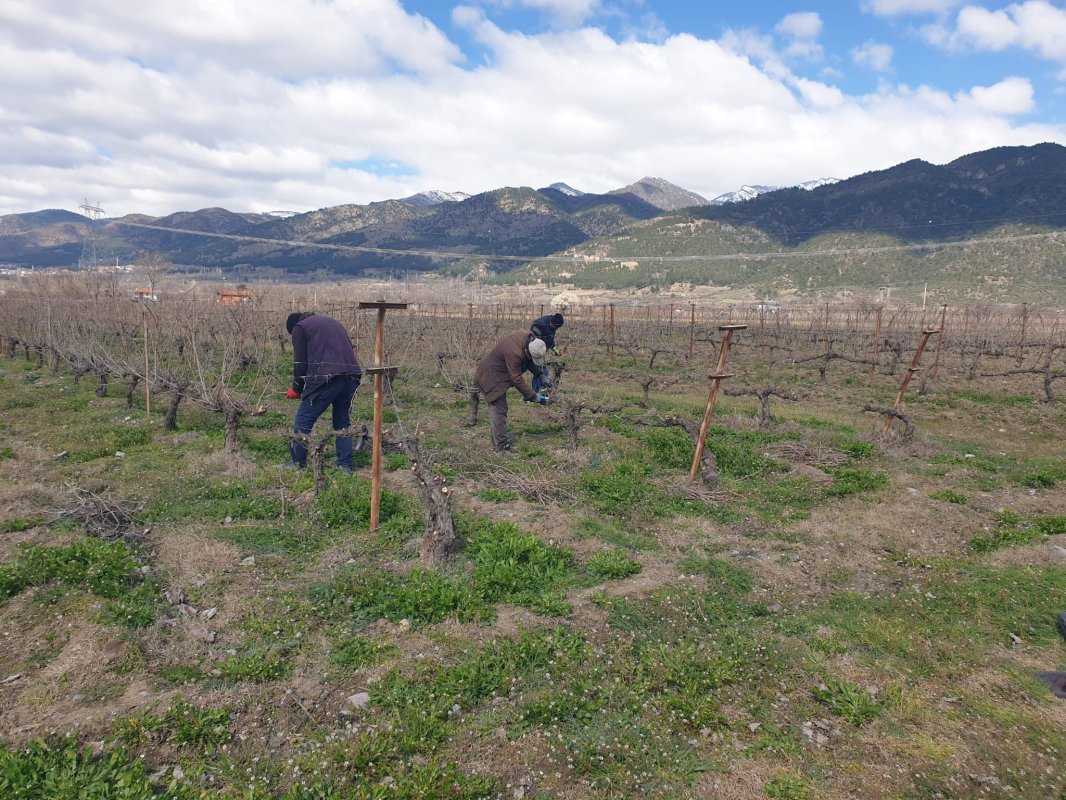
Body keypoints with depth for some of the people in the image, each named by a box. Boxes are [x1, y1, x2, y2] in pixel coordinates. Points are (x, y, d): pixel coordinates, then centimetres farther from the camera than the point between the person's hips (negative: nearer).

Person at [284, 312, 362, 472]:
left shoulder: (299, 328, 10)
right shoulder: (333, 322, 30)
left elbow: (300, 363, 3)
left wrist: (296, 389, 15)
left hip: (326, 379, -7)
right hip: (351, 377, 7)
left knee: (303, 421, 3)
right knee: (343, 422, 16)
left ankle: (297, 464, 6)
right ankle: (345, 466, 15)